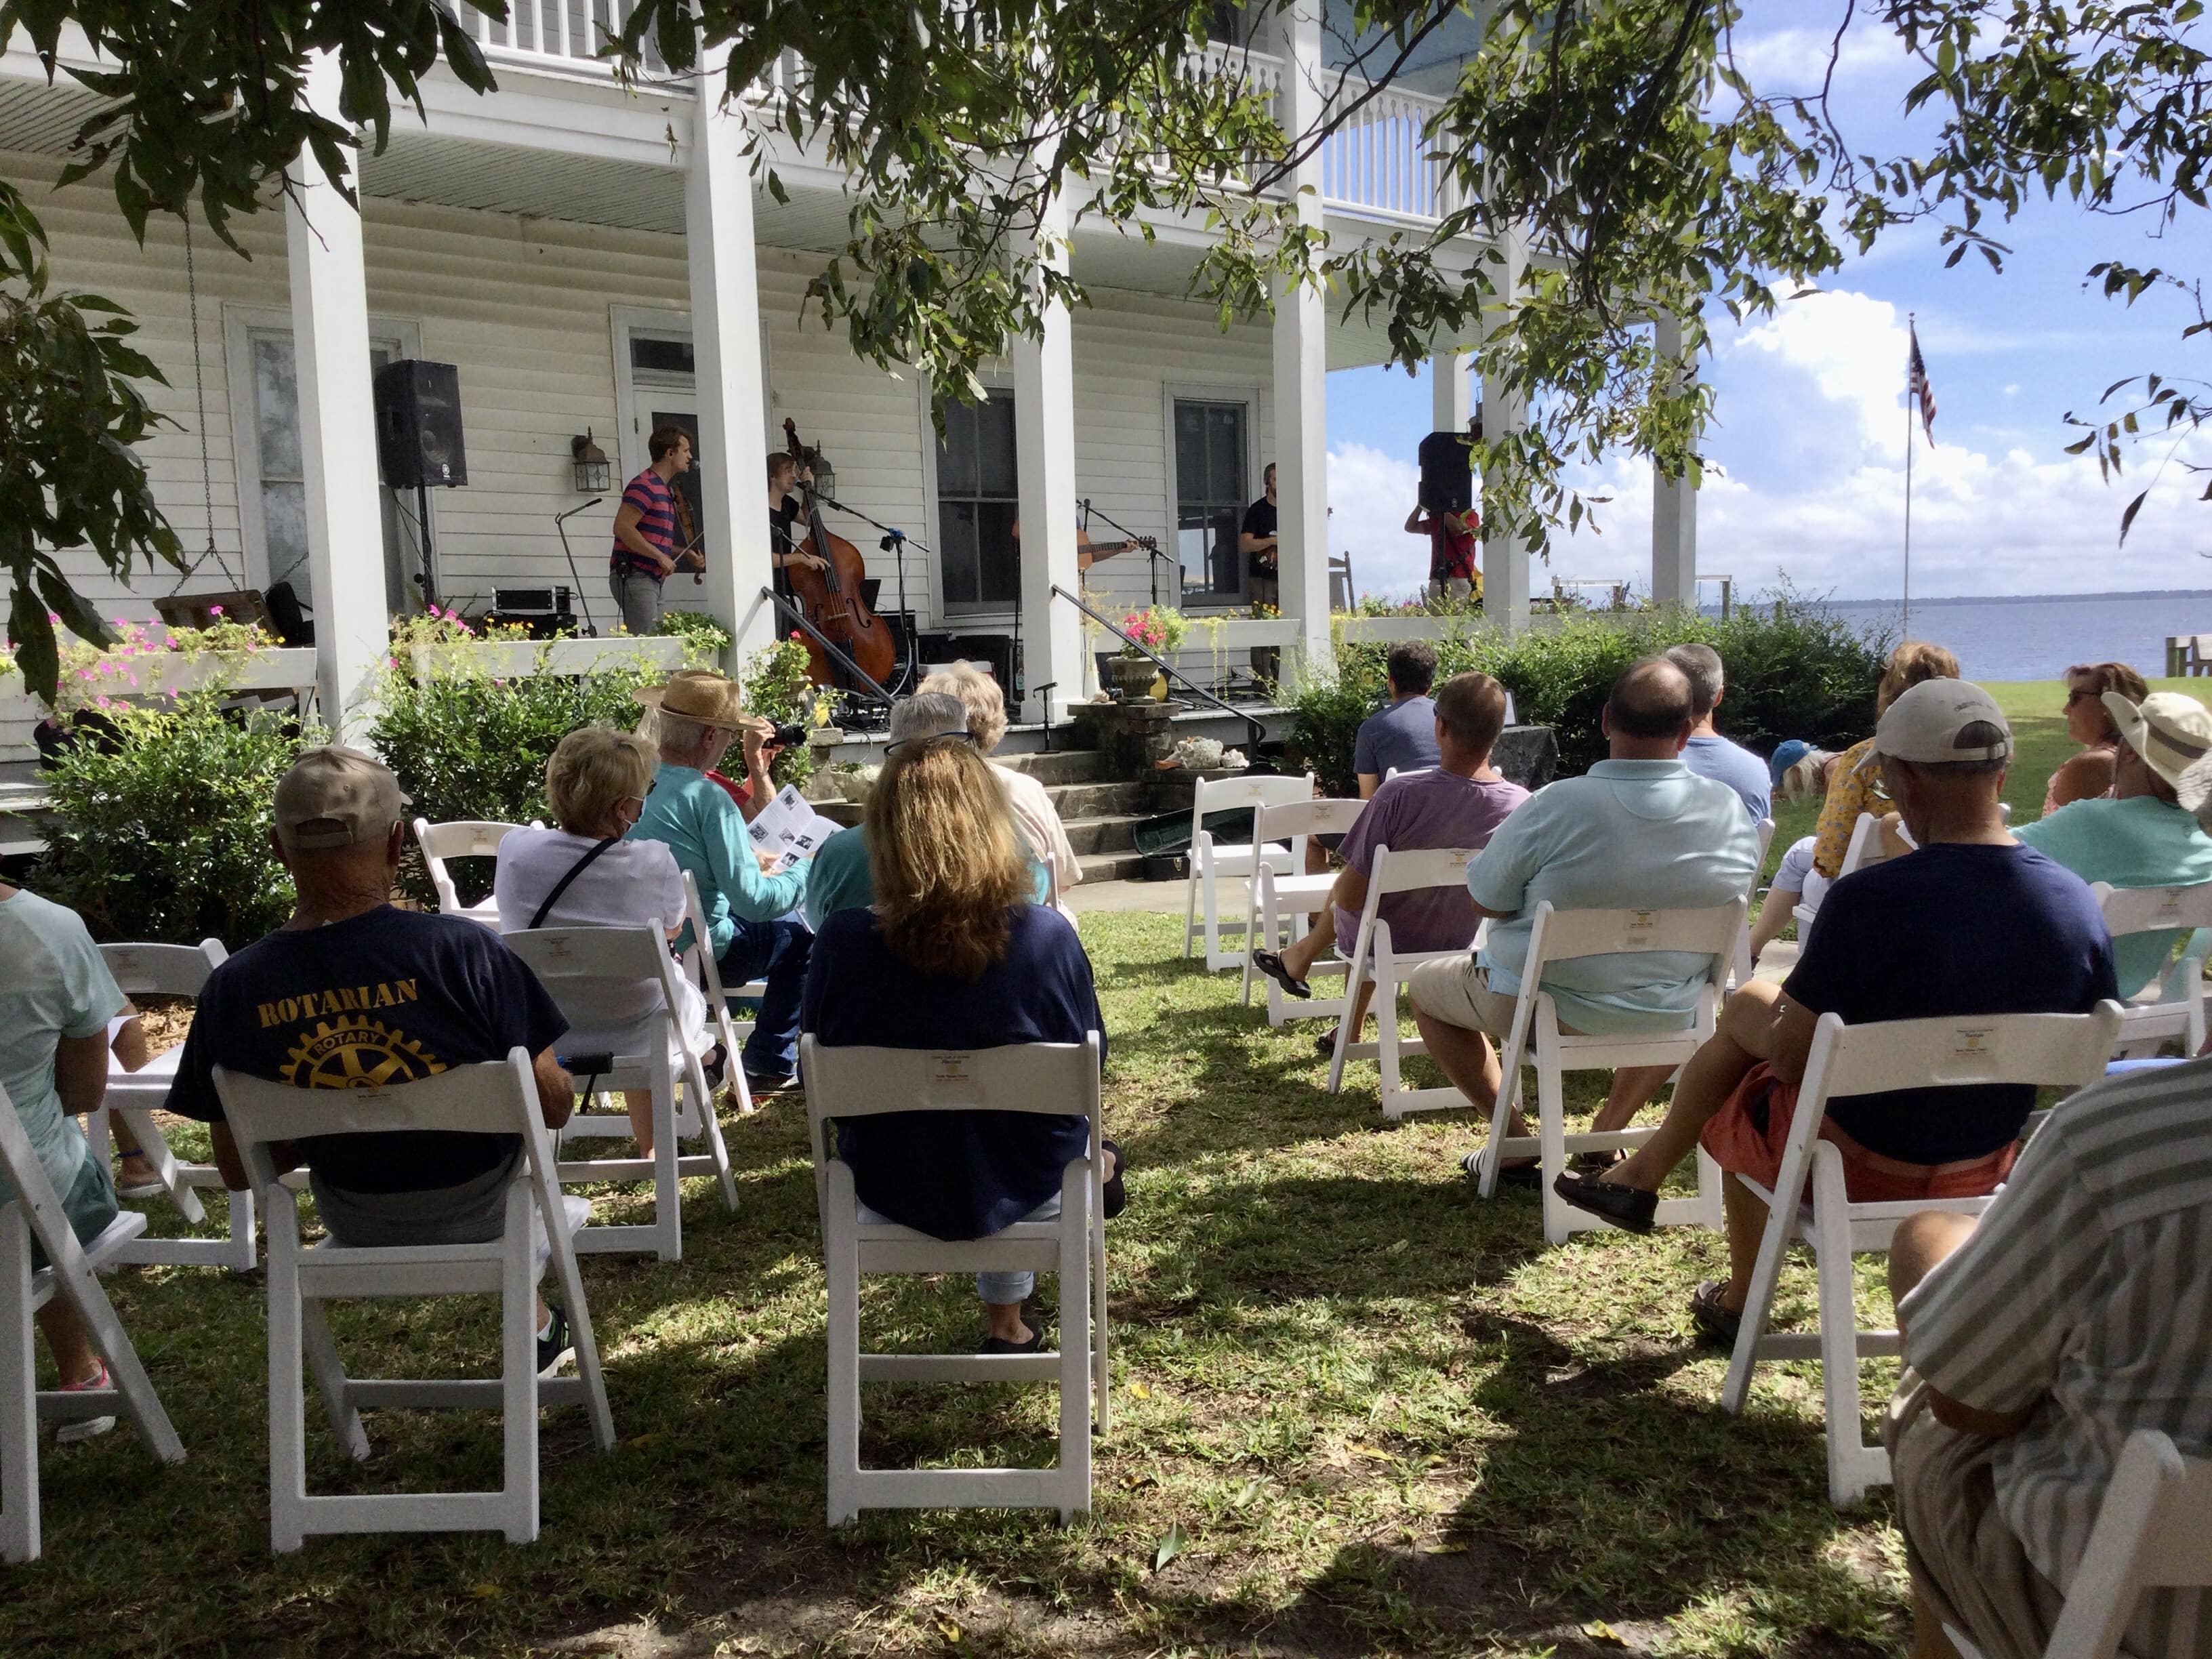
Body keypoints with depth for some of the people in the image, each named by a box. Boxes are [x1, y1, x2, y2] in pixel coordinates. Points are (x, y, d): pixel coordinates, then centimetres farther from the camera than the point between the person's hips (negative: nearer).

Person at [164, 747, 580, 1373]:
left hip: (356, 1233, 3)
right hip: (480, 1217, -2)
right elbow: (553, 1107, -18)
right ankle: (535, 1322, 47)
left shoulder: (232, 988, -17)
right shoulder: (463, 950, -28)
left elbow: (237, 1170, -6)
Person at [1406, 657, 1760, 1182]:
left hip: (1552, 1008, -4)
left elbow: (1486, 902, -13)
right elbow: (1726, 904, 6)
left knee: (1425, 986, 23)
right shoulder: (1731, 810, -12)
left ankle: (1517, 1143, 17)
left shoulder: (1556, 805, -25)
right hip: (1671, 1016, 4)